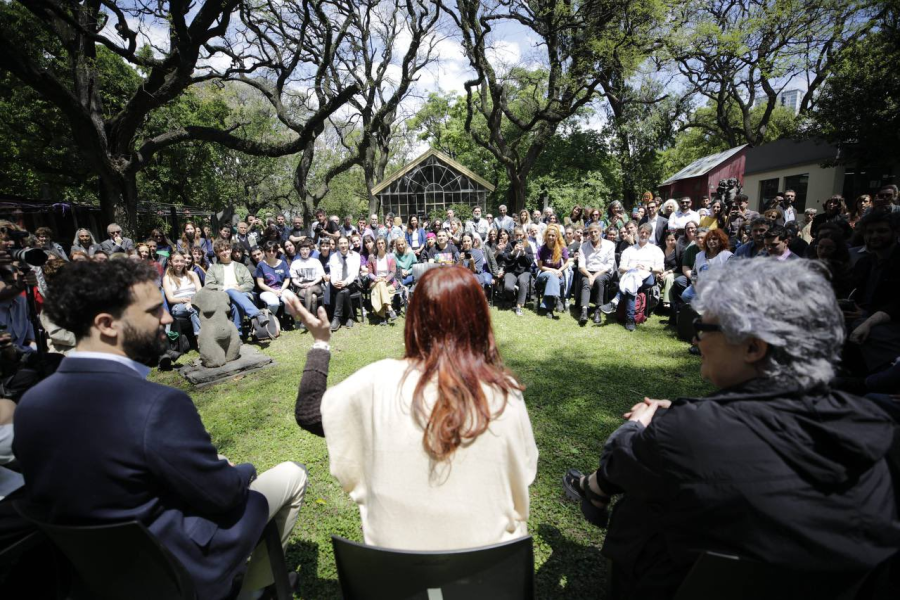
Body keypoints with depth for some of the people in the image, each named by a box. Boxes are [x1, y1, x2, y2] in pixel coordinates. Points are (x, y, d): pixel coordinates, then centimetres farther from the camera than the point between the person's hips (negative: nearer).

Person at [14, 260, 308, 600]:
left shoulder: (30, 402, -10)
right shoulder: (157, 404, -34)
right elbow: (221, 492, -22)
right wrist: (245, 472, 2)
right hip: (178, 568, -6)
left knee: (213, 463, 27)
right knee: (292, 474, 9)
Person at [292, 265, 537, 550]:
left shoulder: (380, 381, -21)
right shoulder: (505, 393, -21)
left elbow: (308, 413, -5)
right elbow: (524, 474, -6)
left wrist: (321, 343, 4)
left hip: (394, 547, 0)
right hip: (486, 553, 1)